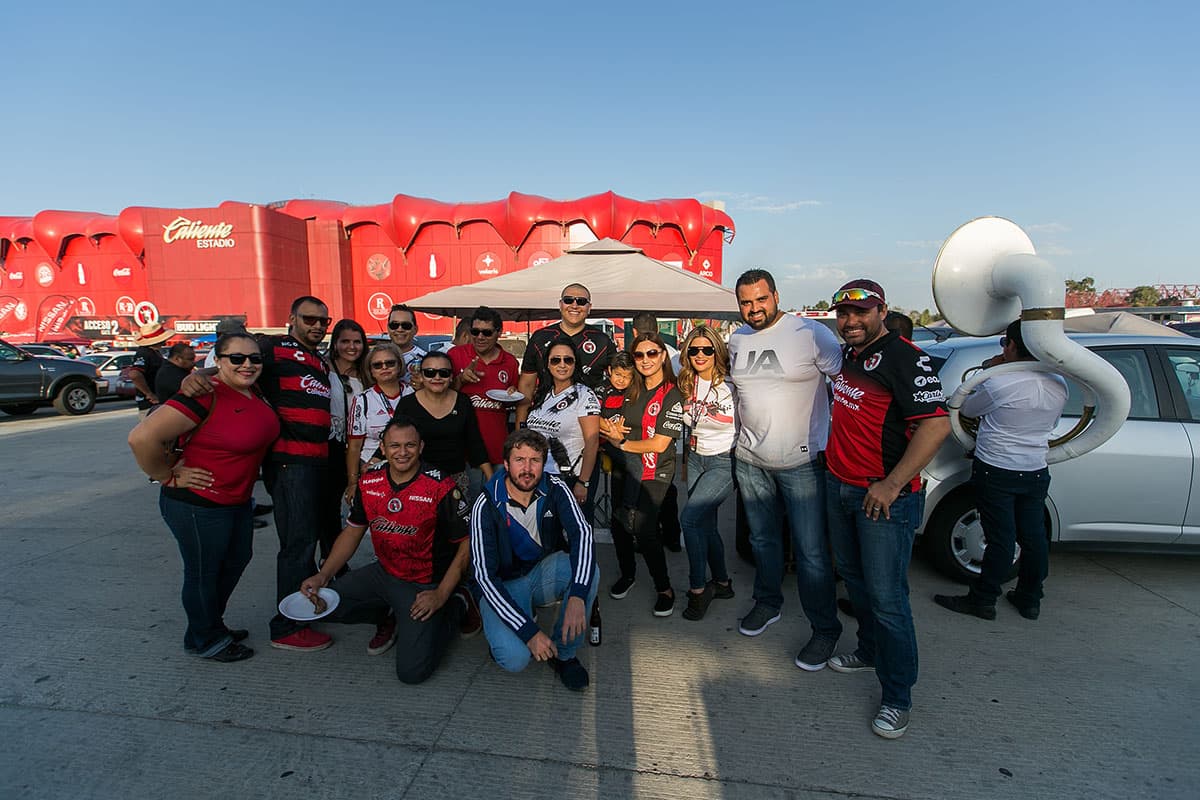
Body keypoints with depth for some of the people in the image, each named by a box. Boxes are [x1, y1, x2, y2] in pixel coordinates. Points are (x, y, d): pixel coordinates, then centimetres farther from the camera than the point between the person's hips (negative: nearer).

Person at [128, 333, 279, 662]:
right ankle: (204, 640, 33)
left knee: (236, 561, 24)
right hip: (198, 505, -9)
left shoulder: (254, 394, 0)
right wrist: (170, 477, -18)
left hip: (238, 500, 9)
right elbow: (141, 438, -30)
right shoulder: (207, 396, -25)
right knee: (203, 573, 11)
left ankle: (213, 624, 47)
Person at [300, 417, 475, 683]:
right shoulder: (368, 483, -3)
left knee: (412, 671, -15)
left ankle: (455, 604, 10)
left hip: (425, 585, -6)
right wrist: (323, 576, -1)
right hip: (383, 572, 6)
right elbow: (353, 532, 11)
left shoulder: (441, 489, -20)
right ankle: (388, 618, 17)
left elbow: (466, 543, -14)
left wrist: (441, 595, -19)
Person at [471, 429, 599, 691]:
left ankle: (563, 652, -7)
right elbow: (485, 576, -24)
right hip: (503, 584, -3)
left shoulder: (554, 488, -14)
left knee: (589, 571, -28)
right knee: (515, 659, -28)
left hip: (545, 570, 3)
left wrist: (577, 596, -45)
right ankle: (505, 638, 10)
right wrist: (529, 631, -31)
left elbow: (581, 533, -28)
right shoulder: (486, 506, -22)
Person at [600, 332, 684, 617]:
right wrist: (611, 428, -9)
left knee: (643, 529, -14)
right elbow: (611, 424, 16)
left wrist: (622, 443, -6)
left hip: (654, 473, -6)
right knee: (619, 525, 7)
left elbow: (659, 444, -15)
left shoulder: (671, 396, -10)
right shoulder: (631, 391, 10)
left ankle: (665, 589, 6)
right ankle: (627, 574, 33)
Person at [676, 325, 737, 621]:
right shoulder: (687, 384, 2)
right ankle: (722, 583, 32)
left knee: (690, 518, -18)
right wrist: (686, 457, 16)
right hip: (695, 459, 6)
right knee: (706, 525, 13)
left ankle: (698, 588, -1)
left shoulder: (731, 385, -15)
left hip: (724, 461, -6)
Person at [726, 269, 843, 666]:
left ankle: (825, 629, 17)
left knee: (811, 550, 0)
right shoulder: (737, 339, 7)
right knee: (762, 539, 19)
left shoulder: (811, 333, -12)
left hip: (802, 461, -5)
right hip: (750, 460, 6)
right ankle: (768, 603, 39)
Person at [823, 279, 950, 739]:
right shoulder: (847, 354, 10)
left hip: (884, 496, -8)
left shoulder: (904, 358, -16)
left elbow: (936, 424, -23)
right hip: (839, 485, 8)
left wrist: (891, 485, -24)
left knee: (886, 597, -3)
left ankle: (897, 697, 12)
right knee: (853, 577, 20)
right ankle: (870, 652, 40)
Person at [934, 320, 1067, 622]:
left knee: (1001, 539, 1)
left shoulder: (999, 383, -22)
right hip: (1036, 472, 6)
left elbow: (967, 409, -5)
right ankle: (1030, 600, 29)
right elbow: (1051, 424, 15)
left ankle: (982, 600, 14)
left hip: (996, 473, -6)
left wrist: (987, 371, 5)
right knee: (1033, 537, 14)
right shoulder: (1059, 385, 0)